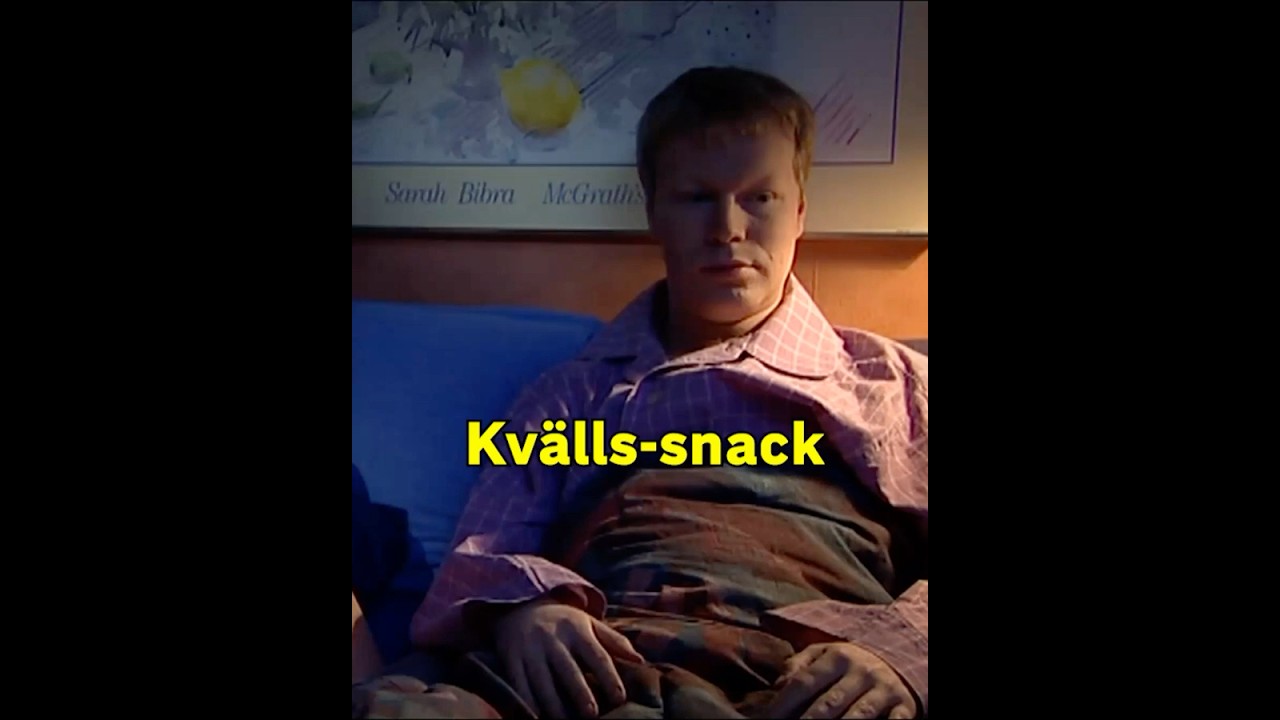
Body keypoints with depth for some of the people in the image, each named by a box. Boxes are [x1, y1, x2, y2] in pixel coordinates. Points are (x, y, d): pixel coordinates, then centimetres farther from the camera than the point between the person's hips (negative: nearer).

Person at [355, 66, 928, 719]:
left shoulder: (891, 378, 21)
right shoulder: (575, 389, 23)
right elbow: (483, 554, 10)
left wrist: (898, 647, -15)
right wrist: (521, 605, -14)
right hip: (599, 667, 1)